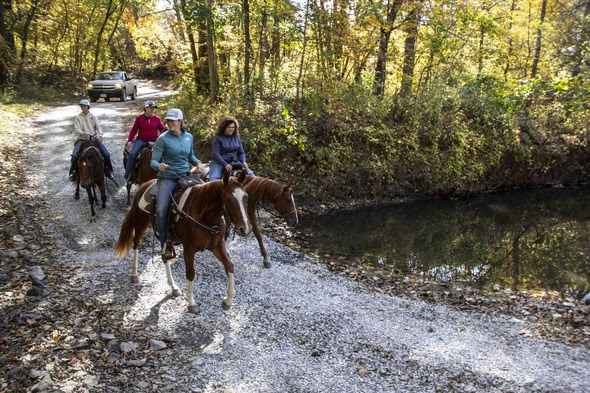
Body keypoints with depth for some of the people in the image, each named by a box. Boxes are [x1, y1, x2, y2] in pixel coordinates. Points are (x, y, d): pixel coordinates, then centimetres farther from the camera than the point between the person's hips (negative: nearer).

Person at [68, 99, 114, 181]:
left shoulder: (93, 116, 9)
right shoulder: (78, 117, 5)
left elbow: (98, 127, 1)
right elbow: (76, 129, -4)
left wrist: (100, 135, -19)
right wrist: (83, 133, -27)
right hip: (82, 139, -1)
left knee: (106, 154, -13)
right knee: (74, 155, -23)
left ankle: (108, 170, 8)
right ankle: (73, 172, -4)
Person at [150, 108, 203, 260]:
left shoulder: (189, 137, 8)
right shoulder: (163, 138, -6)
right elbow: (153, 161, -8)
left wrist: (197, 163, 4)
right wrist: (159, 166, -30)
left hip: (186, 176, 5)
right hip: (168, 177, -4)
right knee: (161, 210, -20)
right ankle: (165, 245, -6)